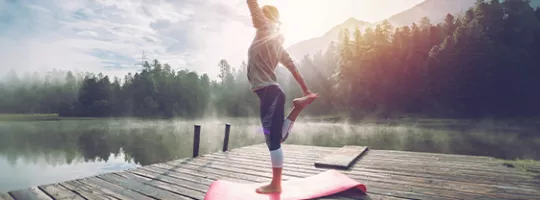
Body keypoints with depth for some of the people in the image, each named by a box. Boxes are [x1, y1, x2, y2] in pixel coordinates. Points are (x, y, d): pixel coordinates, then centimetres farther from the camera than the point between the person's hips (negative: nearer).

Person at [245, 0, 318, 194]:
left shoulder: (265, 30, 0)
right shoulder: (276, 41, 20)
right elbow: (293, 68, 18)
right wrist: (306, 91, 20)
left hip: (268, 92, -9)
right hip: (272, 91, 9)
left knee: (273, 138, -4)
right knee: (277, 137, 17)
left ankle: (275, 185, 4)